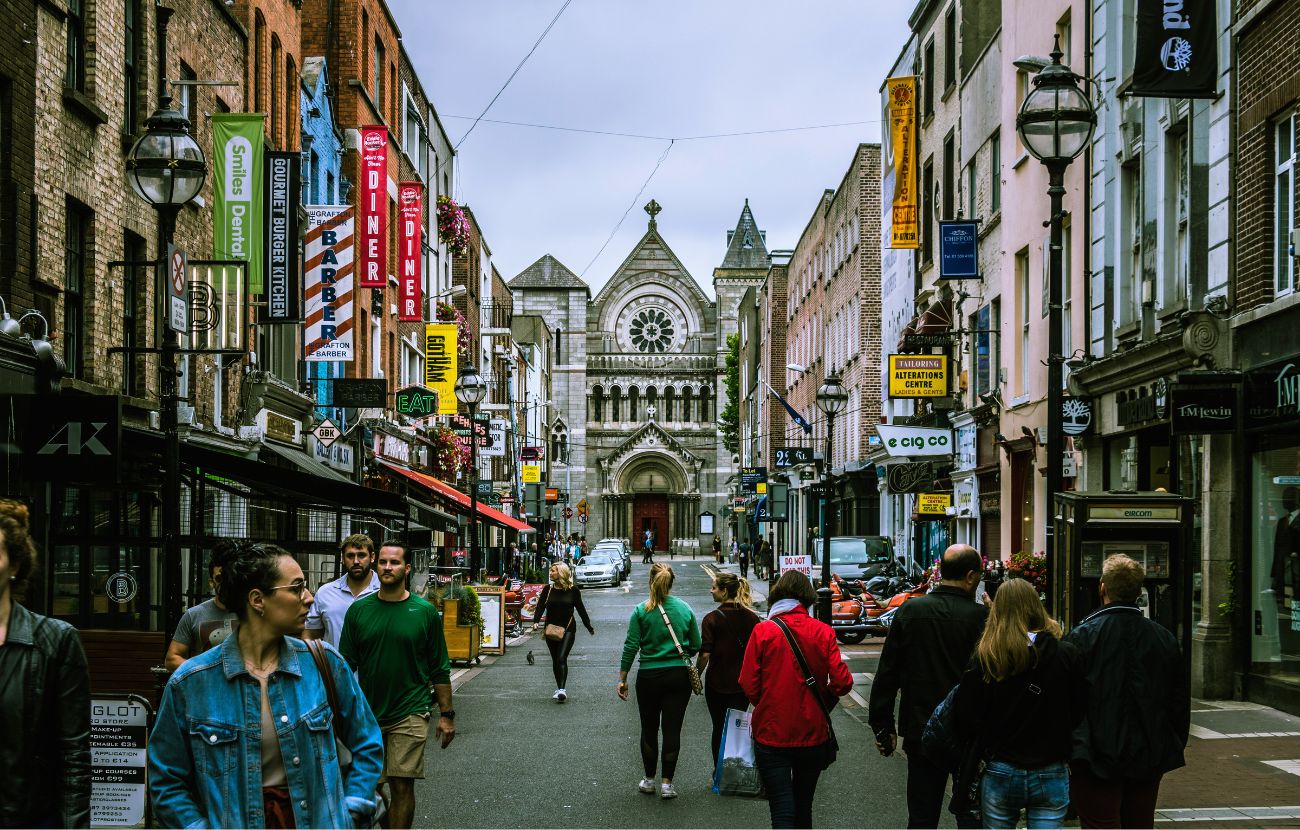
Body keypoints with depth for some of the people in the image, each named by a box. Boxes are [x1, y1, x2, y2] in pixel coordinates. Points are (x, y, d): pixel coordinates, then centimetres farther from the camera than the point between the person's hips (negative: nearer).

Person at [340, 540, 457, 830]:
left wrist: (446, 715, 2)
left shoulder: (425, 612, -1)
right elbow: (346, 665, 9)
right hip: (367, 714, 2)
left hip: (410, 714, -2)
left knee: (402, 785, -5)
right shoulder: (359, 610, 4)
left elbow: (440, 669, 4)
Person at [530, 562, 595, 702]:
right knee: (555, 660, 11)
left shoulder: (573, 591, -2)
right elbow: (540, 606, -2)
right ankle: (559, 688, 22)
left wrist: (589, 627, 13)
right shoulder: (548, 590, 4)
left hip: (568, 629, -4)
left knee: (562, 658, -17)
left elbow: (581, 610, 6)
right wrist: (536, 621, -20)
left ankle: (562, 689, -22)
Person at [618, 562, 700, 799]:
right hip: (679, 676, 1)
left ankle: (649, 780, 21)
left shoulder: (641, 611, -7)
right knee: (672, 729, 3)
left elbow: (631, 647, -7)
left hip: (649, 677, -1)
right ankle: (667, 784, 2)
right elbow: (696, 645, 5)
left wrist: (622, 678, 0)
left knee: (649, 729, 13)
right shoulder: (685, 609, -1)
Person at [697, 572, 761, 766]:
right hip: (743, 683, 3)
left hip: (717, 683, -2)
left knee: (719, 729, 11)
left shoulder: (712, 619, -13)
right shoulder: (751, 618, -2)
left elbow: (705, 654, -16)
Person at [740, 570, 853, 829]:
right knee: (803, 806, 21)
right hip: (813, 734, 3)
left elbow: (749, 685, -11)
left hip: (771, 734, -2)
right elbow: (842, 682, -10)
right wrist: (820, 704, 10)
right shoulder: (823, 632, -6)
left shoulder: (763, 631, -10)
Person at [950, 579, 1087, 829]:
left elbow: (964, 723, -5)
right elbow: (1079, 714, 1)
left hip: (1000, 773, 0)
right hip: (1051, 777, 0)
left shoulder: (984, 660, -7)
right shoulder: (1067, 655, -7)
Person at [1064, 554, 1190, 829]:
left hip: (1098, 759, -4)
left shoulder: (1082, 636, -12)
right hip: (1149, 760, 4)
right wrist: (1175, 749, 19)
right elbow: (1180, 700, 9)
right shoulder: (1165, 638, 1)